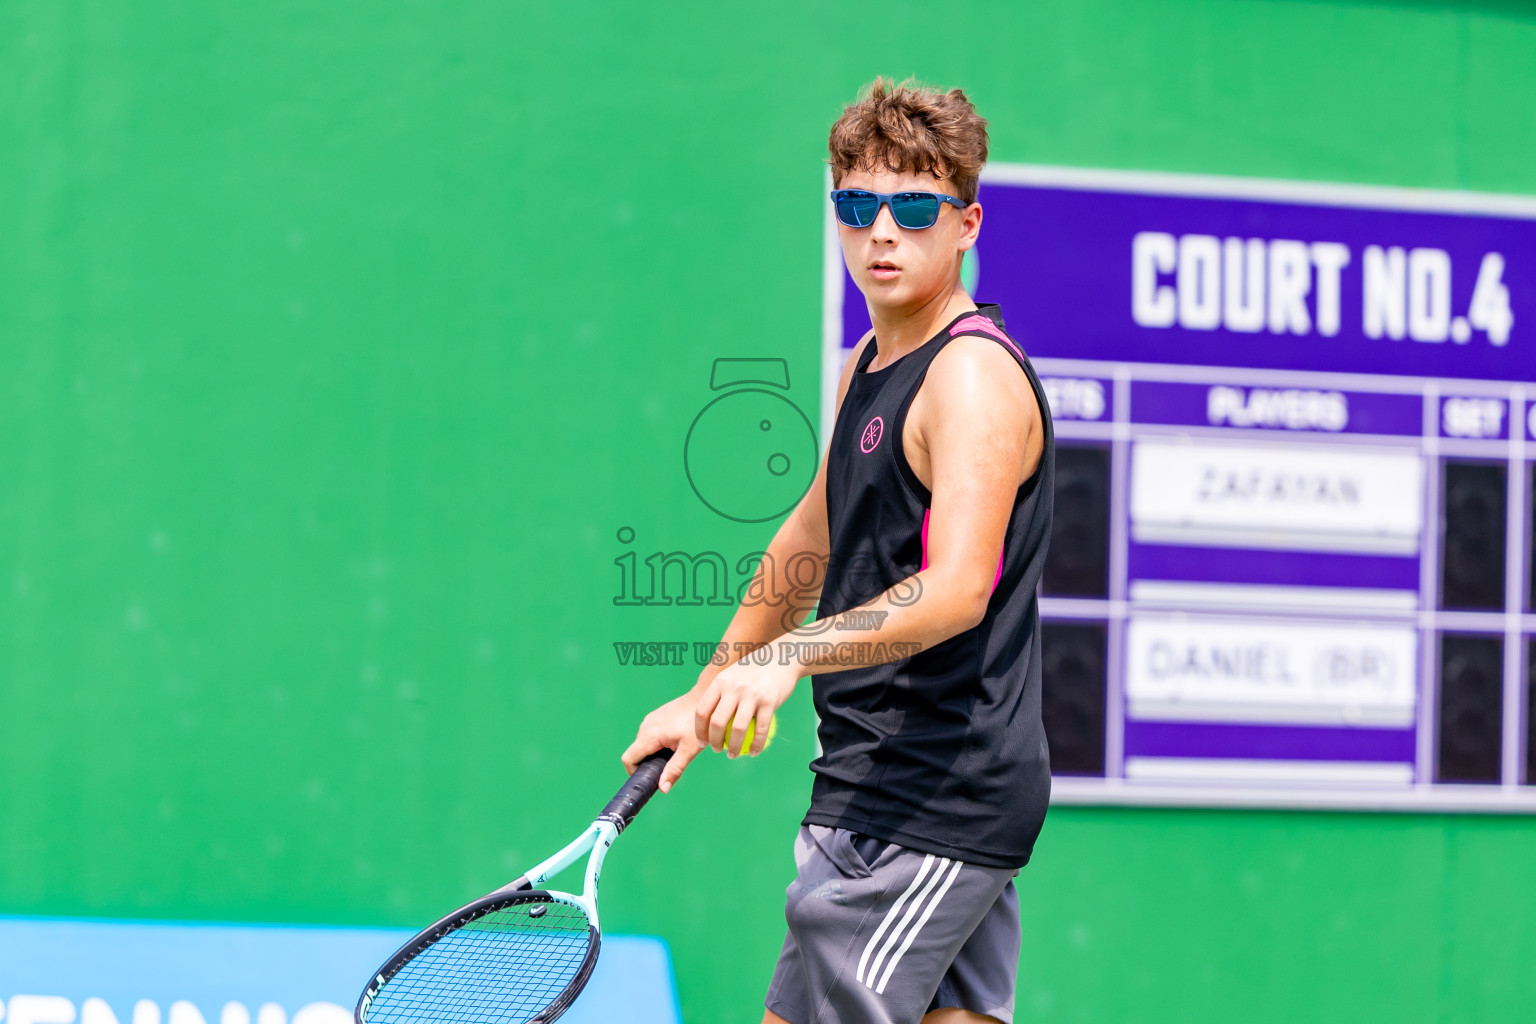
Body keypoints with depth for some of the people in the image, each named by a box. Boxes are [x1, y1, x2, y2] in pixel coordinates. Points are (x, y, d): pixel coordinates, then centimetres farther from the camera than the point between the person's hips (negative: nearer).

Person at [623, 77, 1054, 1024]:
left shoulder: (974, 376, -15)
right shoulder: (870, 367, 14)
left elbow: (957, 588, -29)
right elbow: (812, 540, 30)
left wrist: (790, 655, -41)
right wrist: (709, 695, 32)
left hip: (930, 805, -9)